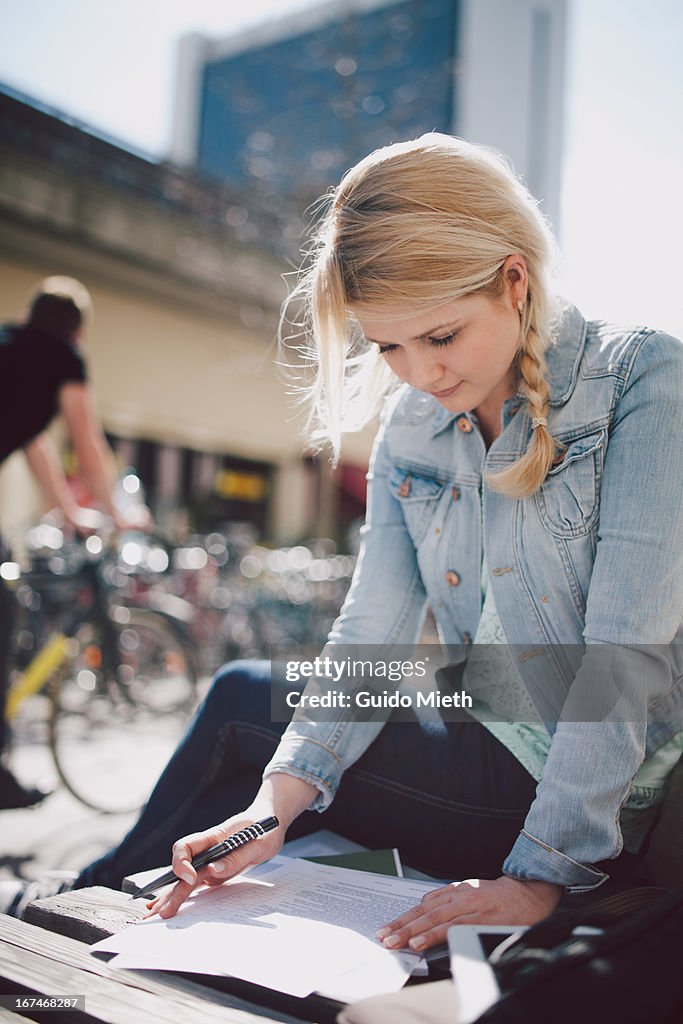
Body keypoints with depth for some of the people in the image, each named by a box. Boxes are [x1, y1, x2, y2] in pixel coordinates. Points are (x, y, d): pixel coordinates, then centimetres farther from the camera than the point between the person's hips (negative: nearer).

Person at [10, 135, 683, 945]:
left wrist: (542, 875, -26)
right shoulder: (409, 429, 2)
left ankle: (98, 897, 22)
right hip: (495, 742, 6)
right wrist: (280, 796, -19)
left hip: (612, 796, -5)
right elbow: (373, 632, -5)